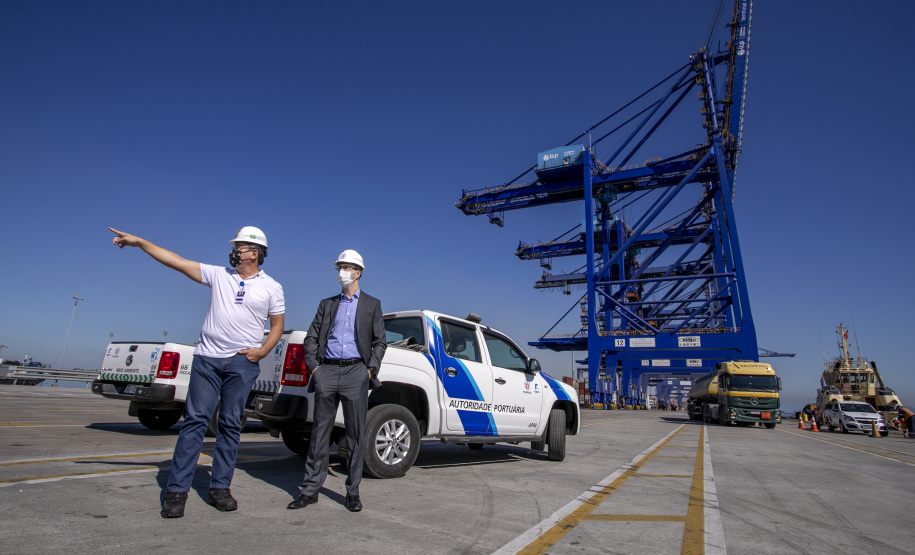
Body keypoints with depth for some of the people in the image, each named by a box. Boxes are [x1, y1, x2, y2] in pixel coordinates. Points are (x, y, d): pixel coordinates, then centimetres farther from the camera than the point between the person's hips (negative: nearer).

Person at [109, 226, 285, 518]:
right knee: (195, 420, -2)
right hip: (207, 359, 1)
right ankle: (177, 490, 6)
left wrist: (262, 351, -7)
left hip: (242, 363, -1)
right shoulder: (218, 274, 9)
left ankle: (219, 488, 14)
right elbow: (177, 261, 6)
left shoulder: (272, 288, 5)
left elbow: (277, 325, 7)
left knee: (230, 425, 4)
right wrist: (139, 242, 0)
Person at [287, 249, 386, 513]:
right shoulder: (327, 304, 17)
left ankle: (353, 492, 13)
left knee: (355, 433, 2)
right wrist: (313, 365, -1)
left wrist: (371, 369, -5)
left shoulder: (371, 304, 11)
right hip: (327, 372, 2)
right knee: (320, 431, 5)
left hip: (355, 372, -2)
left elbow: (380, 341, 8)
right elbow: (311, 338, 13)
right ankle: (310, 490, 14)